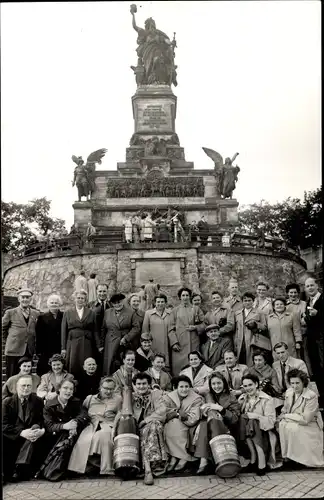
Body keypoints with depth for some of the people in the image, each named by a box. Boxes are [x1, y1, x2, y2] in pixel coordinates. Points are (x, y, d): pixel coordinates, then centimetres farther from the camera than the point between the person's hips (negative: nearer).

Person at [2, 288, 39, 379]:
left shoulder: (36, 314, 8)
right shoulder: (10, 313, 1)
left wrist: (34, 343, 8)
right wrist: (9, 340, 7)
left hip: (29, 351, 3)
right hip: (14, 350, -2)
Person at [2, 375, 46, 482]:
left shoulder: (38, 401, 5)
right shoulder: (7, 402, 2)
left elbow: (43, 421, 1)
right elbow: (4, 425, -9)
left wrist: (42, 430, -24)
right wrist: (21, 432, -25)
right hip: (12, 439, -1)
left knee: (36, 427, -29)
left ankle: (20, 468, -30)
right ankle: (6, 472, -17)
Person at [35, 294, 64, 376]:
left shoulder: (64, 316, 8)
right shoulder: (42, 317, 9)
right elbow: (38, 336, 5)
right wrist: (39, 351, -1)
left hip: (61, 351, 0)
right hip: (46, 352, 0)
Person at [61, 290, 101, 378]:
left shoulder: (91, 313, 10)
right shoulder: (67, 313, 9)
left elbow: (95, 331, 9)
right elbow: (63, 331, 6)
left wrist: (98, 346, 4)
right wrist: (63, 348, 0)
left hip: (87, 345, 0)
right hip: (72, 344, 0)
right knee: (73, 367, -4)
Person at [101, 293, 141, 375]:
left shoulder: (131, 313, 4)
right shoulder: (107, 312, 13)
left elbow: (136, 328, -2)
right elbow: (103, 329, 15)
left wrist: (126, 338, -11)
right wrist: (102, 344, 9)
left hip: (126, 346, -2)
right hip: (111, 346, 2)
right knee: (110, 367, -3)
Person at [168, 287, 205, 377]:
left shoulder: (196, 309, 12)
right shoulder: (175, 310, 10)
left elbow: (203, 325, 11)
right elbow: (171, 328, 4)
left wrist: (195, 327, -9)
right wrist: (174, 343, -7)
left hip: (193, 343, 1)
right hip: (179, 344, 0)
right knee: (179, 365, -5)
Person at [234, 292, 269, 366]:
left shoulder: (259, 313, 11)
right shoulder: (237, 314, 19)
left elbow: (264, 327, 5)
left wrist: (255, 324, -12)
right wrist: (235, 344, 9)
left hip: (254, 343, -2)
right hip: (241, 345, 3)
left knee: (253, 365, -11)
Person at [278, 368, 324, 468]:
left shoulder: (311, 397, -23)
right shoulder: (289, 392, -4)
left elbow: (305, 420, -25)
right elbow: (285, 408, 13)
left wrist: (286, 415, -19)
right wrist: (282, 414, -10)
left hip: (310, 426, -5)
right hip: (295, 424, 6)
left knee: (293, 428, -30)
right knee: (282, 424, -22)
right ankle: (286, 454, -6)